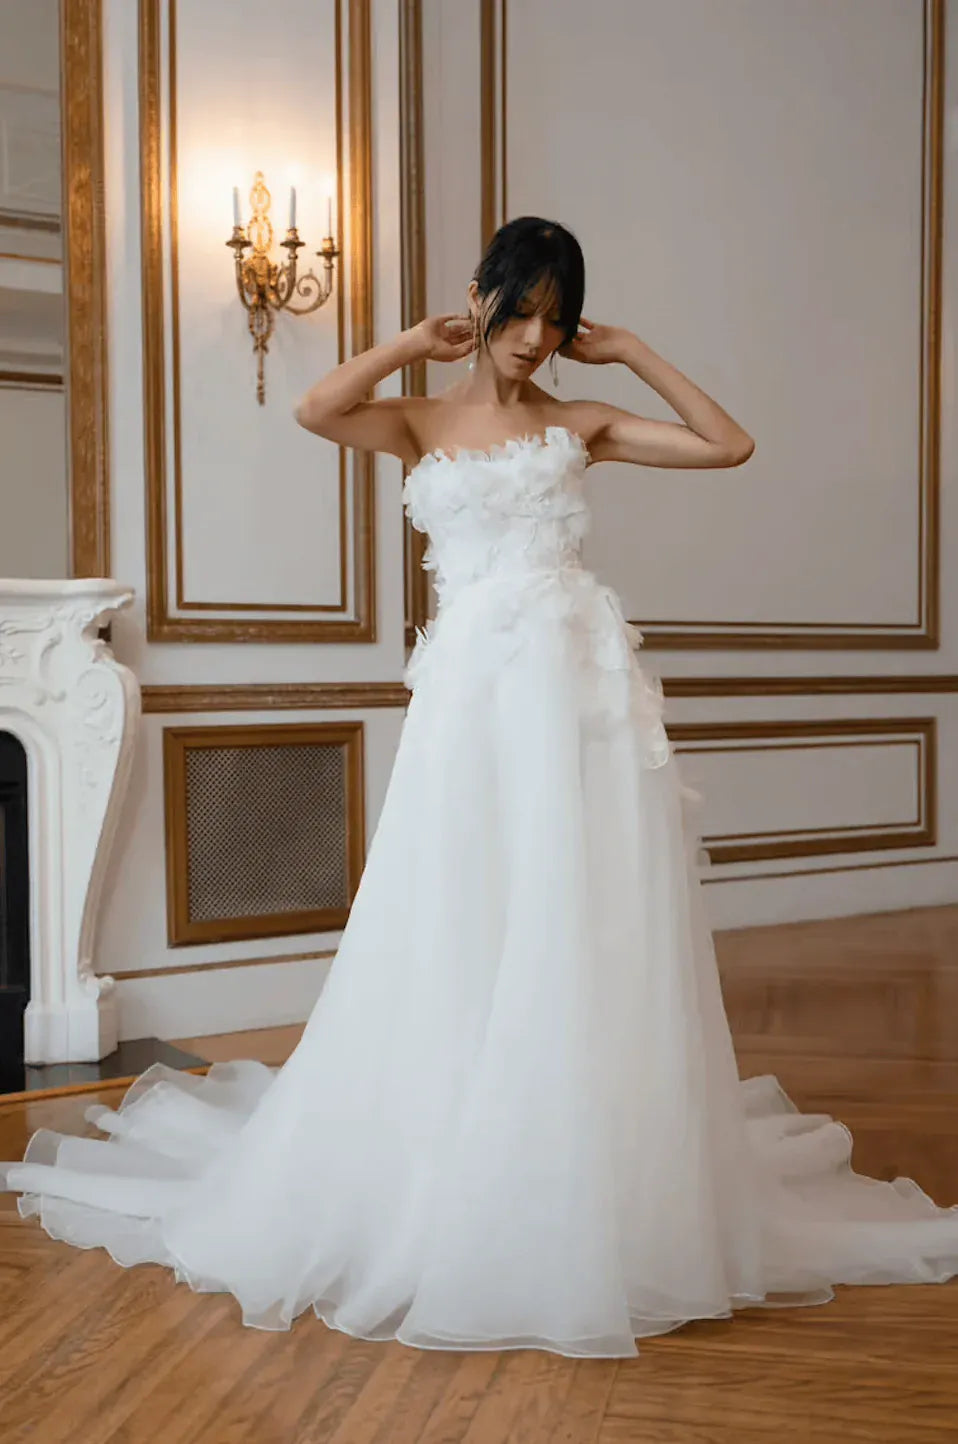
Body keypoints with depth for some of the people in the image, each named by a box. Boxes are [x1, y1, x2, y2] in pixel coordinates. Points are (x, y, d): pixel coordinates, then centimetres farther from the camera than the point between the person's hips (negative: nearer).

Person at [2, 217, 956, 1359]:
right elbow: (312, 410, -10)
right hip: (472, 693, 0)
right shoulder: (421, 424, 11)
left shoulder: (582, 424, 13)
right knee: (457, 937, 2)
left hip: (580, 684, 1)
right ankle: (444, 1204, 17)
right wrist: (417, 344, 1)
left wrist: (633, 354, 10)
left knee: (584, 940, 2)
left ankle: (602, 1205, 16)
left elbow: (732, 446, 9)